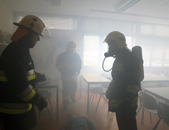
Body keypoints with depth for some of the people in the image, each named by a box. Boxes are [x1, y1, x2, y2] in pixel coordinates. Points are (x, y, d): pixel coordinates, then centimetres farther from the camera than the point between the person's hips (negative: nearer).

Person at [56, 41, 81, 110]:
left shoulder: (76, 55, -3)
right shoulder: (62, 55, -11)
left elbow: (79, 63, 10)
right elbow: (58, 64, -7)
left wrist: (78, 70, -6)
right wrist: (62, 71, -19)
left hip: (74, 76, 3)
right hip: (65, 76, -3)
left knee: (74, 88, 17)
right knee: (65, 90, -1)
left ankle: (72, 97, 47)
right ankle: (65, 103, 19)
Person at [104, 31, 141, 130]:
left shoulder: (130, 58, -18)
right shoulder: (120, 58, 12)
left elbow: (134, 83, -23)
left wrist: (127, 101, -23)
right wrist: (110, 93, 21)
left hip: (126, 103, -9)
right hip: (119, 101, 9)